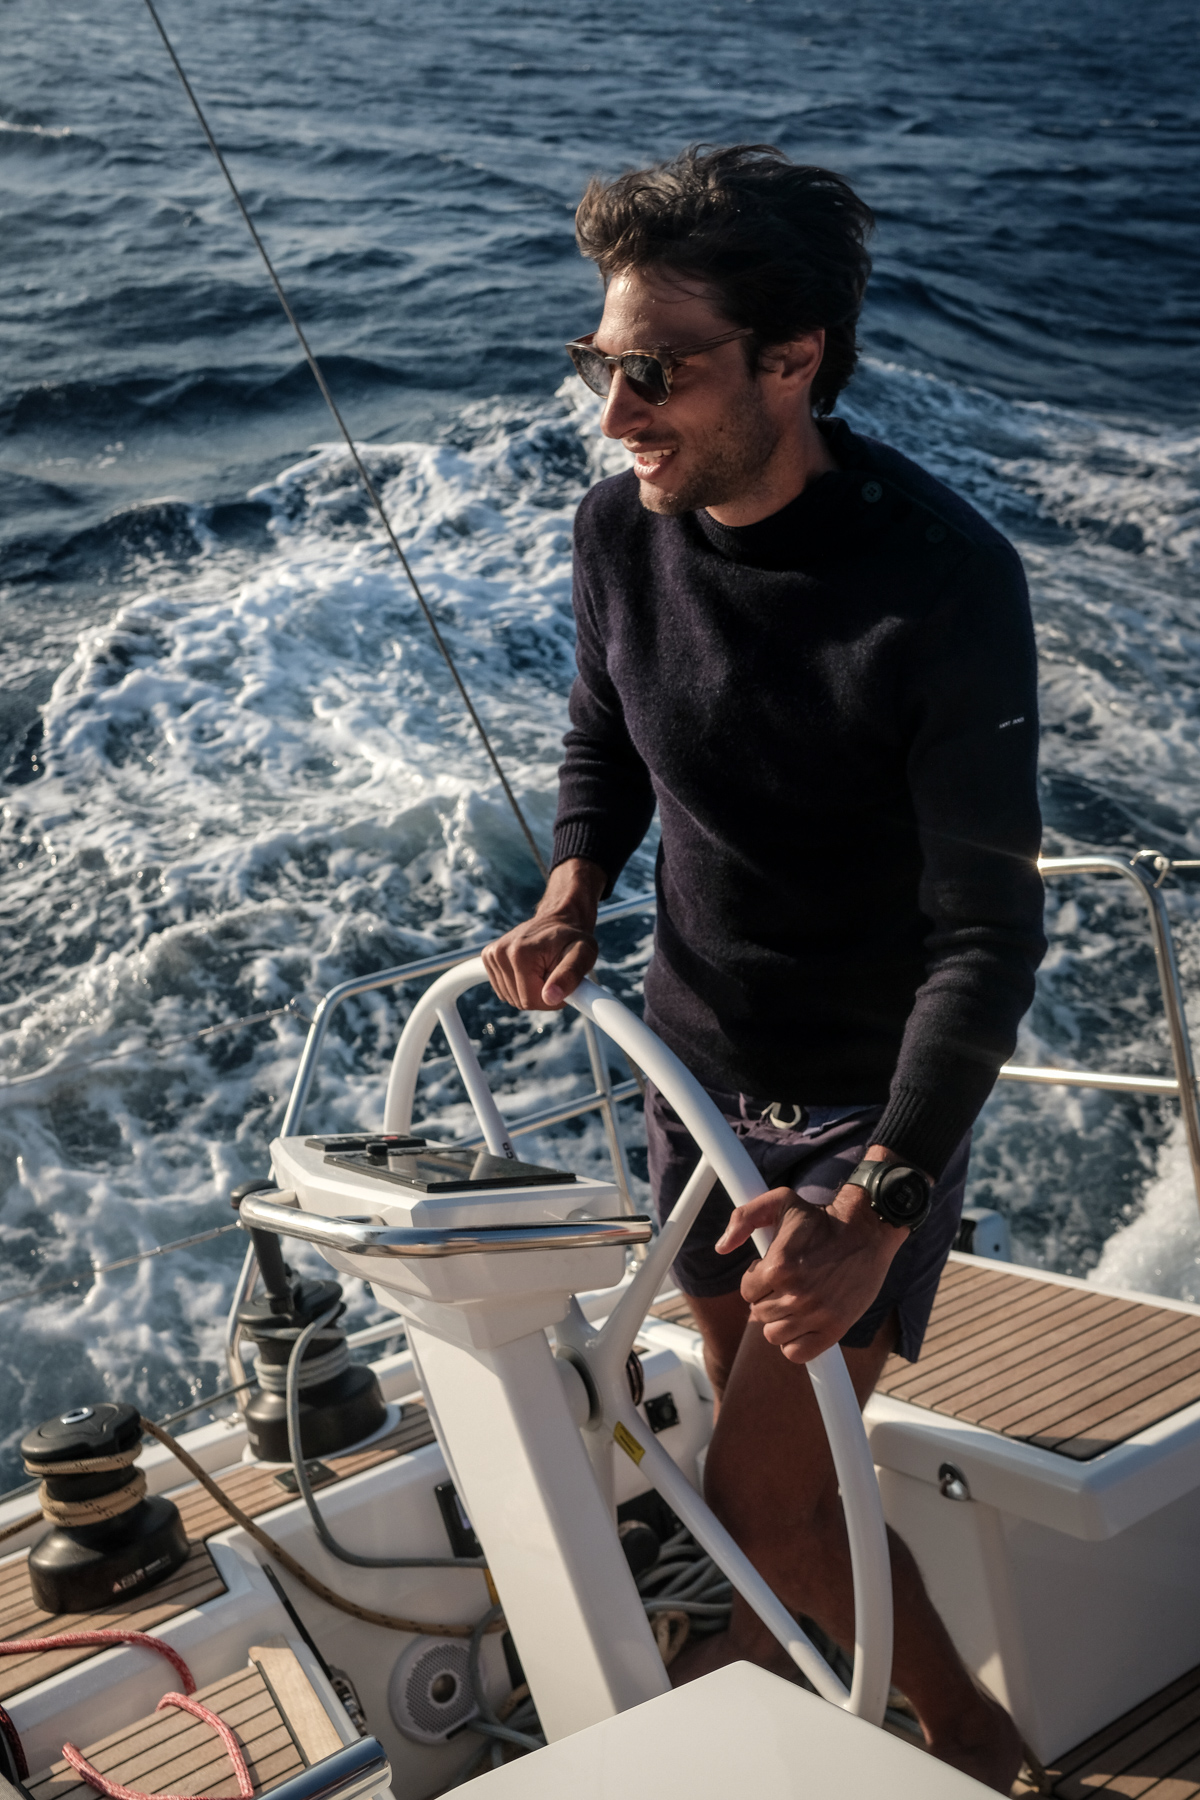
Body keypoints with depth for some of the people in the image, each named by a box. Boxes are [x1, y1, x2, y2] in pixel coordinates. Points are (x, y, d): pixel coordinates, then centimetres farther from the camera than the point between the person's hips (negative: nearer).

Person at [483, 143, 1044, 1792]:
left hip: (876, 1097, -5)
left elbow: (990, 930, -26)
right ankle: (774, 1636, 52)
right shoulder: (622, 528, -10)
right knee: (748, 1381, 23)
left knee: (762, 1494, -6)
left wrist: (875, 1205, -32)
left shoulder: (944, 581, -28)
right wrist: (571, 899, -10)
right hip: (696, 1052, 5)